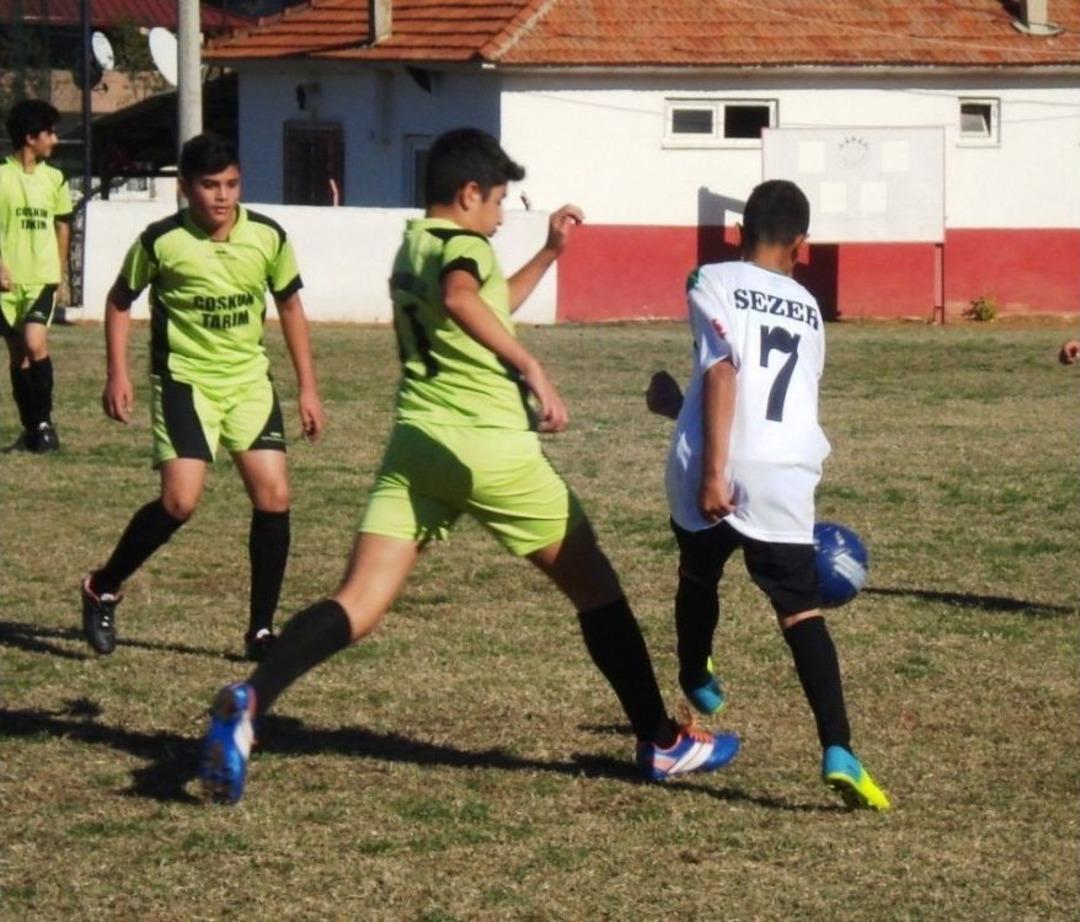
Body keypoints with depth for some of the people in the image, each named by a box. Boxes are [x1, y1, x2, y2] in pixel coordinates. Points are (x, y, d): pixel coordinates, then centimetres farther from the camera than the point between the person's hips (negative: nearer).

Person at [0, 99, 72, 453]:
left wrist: (60, 271, 19)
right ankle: (31, 428, 17)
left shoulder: (54, 179, 6)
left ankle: (45, 421, -9)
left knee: (35, 343, -18)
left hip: (43, 277, 1)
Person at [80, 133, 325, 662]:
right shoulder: (161, 241, -13)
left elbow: (290, 306, 10)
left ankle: (261, 632, 5)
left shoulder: (268, 237, -5)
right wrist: (117, 374, -5)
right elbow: (120, 301, 3)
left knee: (273, 497, -7)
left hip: (249, 379, 4)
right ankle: (103, 590, 6)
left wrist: (307, 387, 8)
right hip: (184, 379, -4)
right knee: (180, 501, -18)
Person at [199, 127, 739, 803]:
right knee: (596, 589, 11)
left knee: (359, 605, -7)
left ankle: (250, 701, -32)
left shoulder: (411, 248, 21)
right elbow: (461, 300, -31)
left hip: (416, 444, 7)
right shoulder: (462, 245, -6)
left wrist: (549, 254, 39)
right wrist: (532, 369, -32)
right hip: (491, 446, -7)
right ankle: (661, 742, 17)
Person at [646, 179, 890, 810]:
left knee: (699, 578, 27)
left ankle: (696, 683, 51)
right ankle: (838, 749, -22)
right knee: (802, 609, -5)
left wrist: (713, 469, -13)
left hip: (714, 471, -1)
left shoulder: (715, 283, 6)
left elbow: (723, 372, -9)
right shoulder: (807, 308, 22)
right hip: (786, 475, 1)